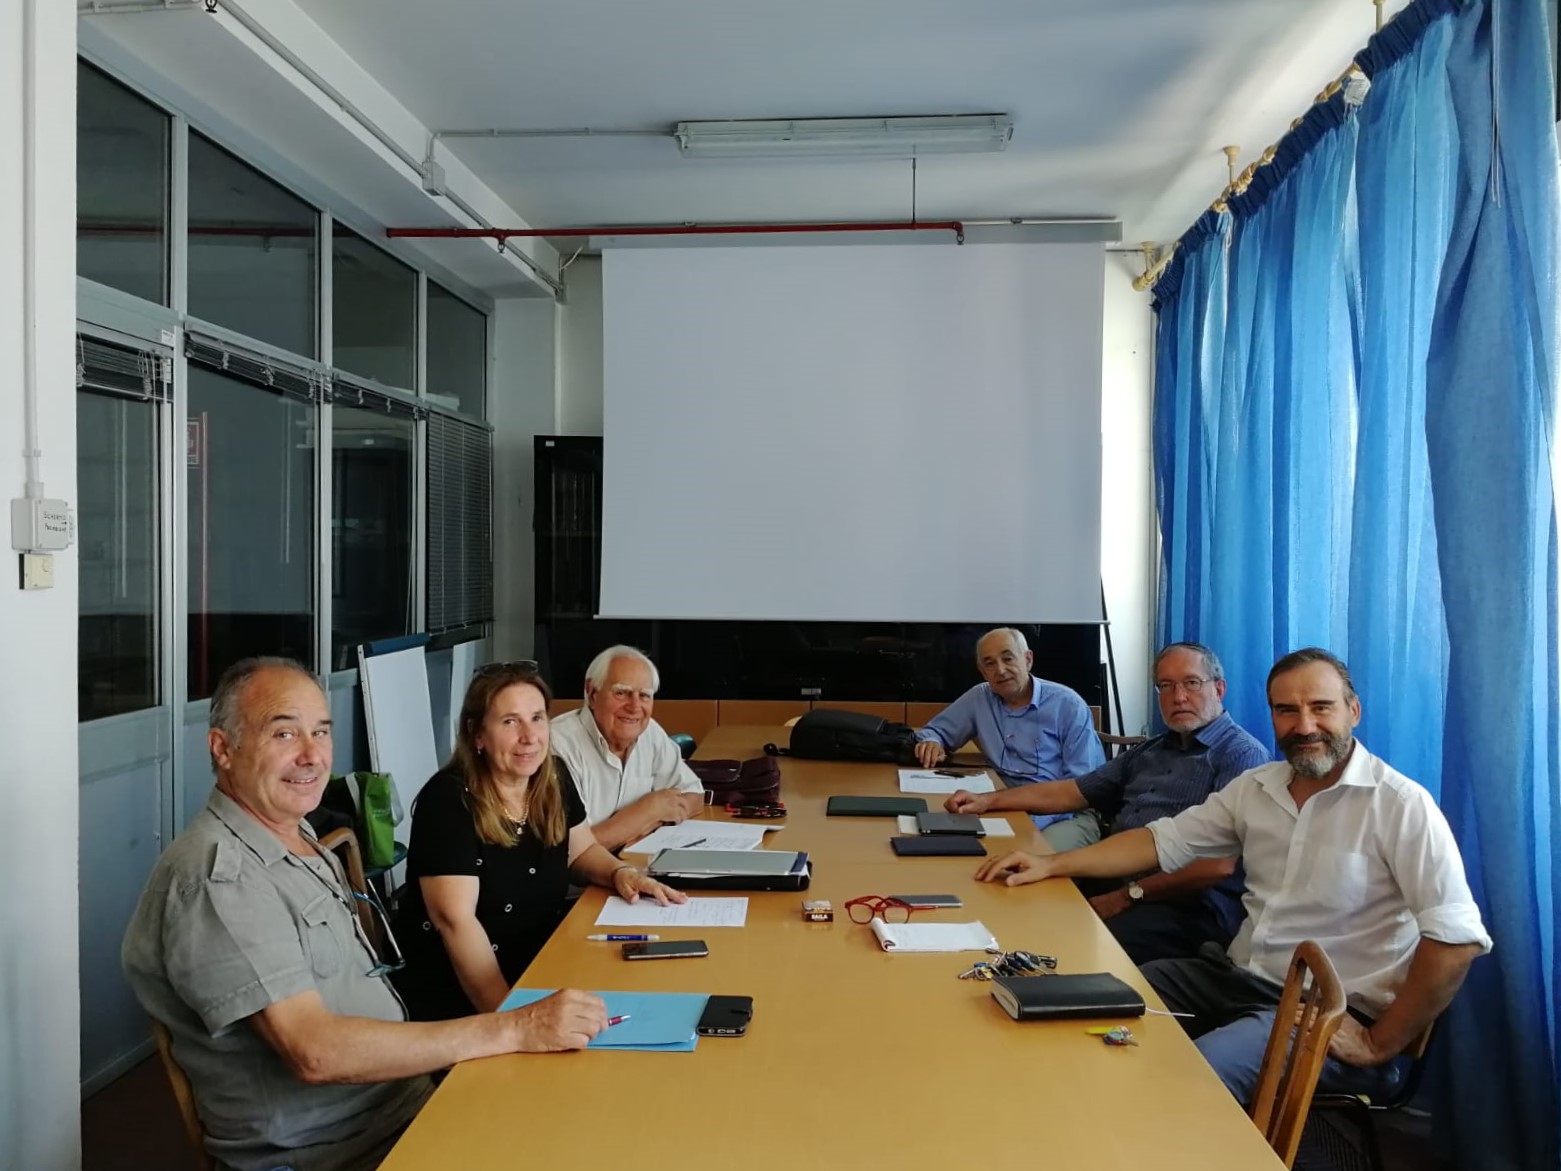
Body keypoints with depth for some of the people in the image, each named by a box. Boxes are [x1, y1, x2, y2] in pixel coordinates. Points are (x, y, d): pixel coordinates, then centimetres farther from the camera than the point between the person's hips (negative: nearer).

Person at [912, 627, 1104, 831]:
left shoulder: (1068, 705, -4)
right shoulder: (978, 698, 8)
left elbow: (1082, 783, -8)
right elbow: (935, 731, 21)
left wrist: (1035, 820, -24)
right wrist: (931, 744, -6)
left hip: (1064, 816, -4)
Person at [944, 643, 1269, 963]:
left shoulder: (1242, 755, -3)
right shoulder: (1150, 752, 24)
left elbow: (1219, 865, -14)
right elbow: (1072, 792, 28)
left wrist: (1128, 896, -15)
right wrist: (989, 800, 18)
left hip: (1187, 905, -7)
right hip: (1114, 884, 8)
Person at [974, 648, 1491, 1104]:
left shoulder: (1400, 805, -14)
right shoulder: (1255, 787, 7)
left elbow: (1457, 937, -19)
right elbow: (1164, 840, 11)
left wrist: (1380, 1046, -17)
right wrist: (1051, 864, 2)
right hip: (1235, 975, 7)